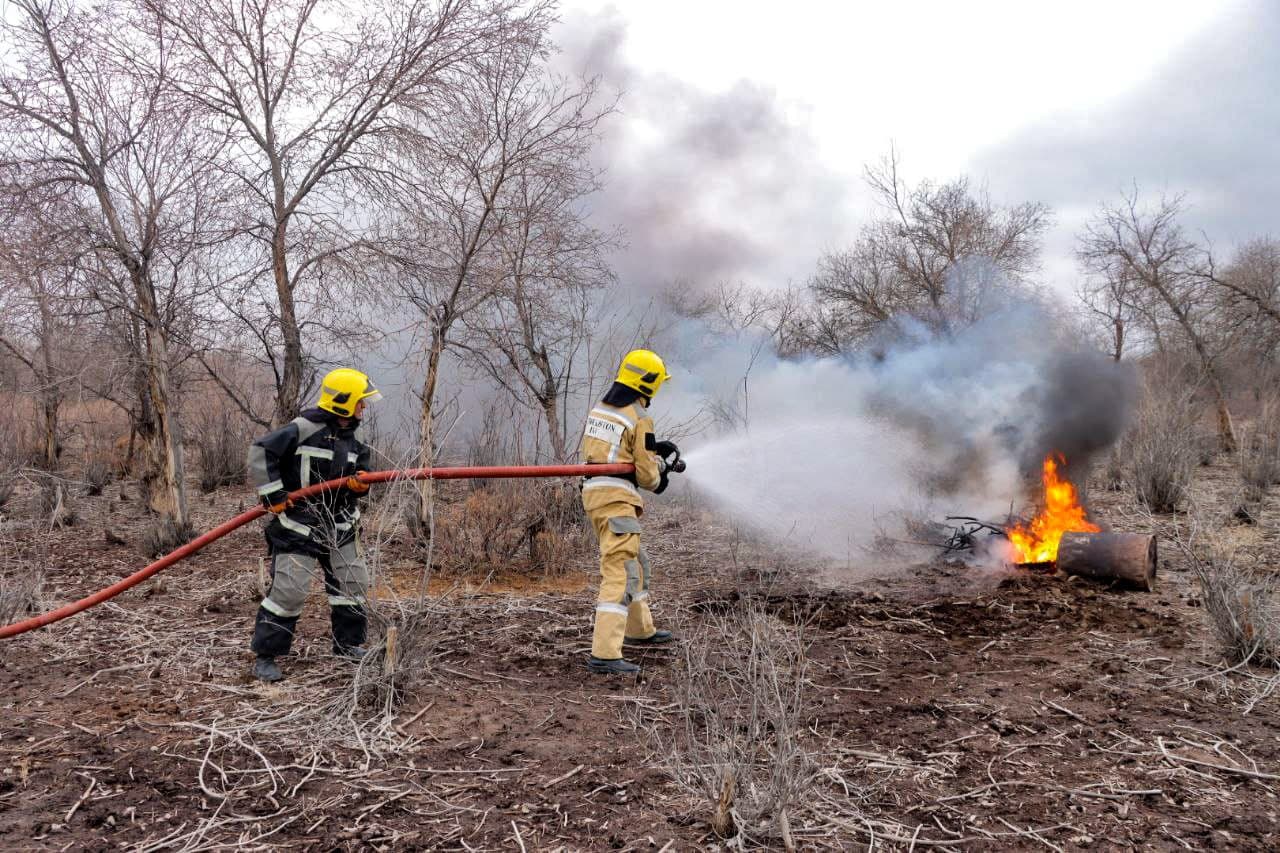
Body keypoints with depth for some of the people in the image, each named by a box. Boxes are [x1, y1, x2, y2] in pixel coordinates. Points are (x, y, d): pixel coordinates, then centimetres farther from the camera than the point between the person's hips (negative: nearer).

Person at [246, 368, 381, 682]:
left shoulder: (351, 440, 8)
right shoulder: (304, 428, -17)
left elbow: (359, 475, 12)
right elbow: (261, 452, -19)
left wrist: (359, 484, -13)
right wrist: (272, 494, -20)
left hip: (339, 526, 8)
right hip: (299, 527, -8)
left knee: (353, 582, 11)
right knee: (288, 589, -8)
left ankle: (348, 644, 28)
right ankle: (265, 656, 7)